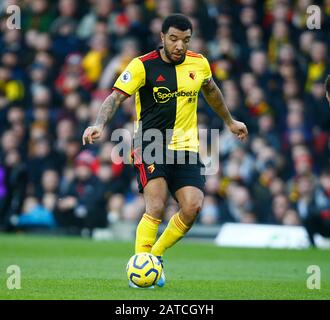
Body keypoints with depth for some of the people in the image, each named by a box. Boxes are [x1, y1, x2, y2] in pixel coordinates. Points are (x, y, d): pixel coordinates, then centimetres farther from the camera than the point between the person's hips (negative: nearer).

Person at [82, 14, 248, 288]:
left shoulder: (199, 64, 6)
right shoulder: (143, 66, -8)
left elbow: (211, 91, 27)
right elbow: (116, 97, -14)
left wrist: (230, 121, 39)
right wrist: (99, 125, -32)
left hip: (186, 147, 4)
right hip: (151, 145, -4)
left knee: (193, 207, -11)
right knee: (156, 208, -20)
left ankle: (155, 256, 10)